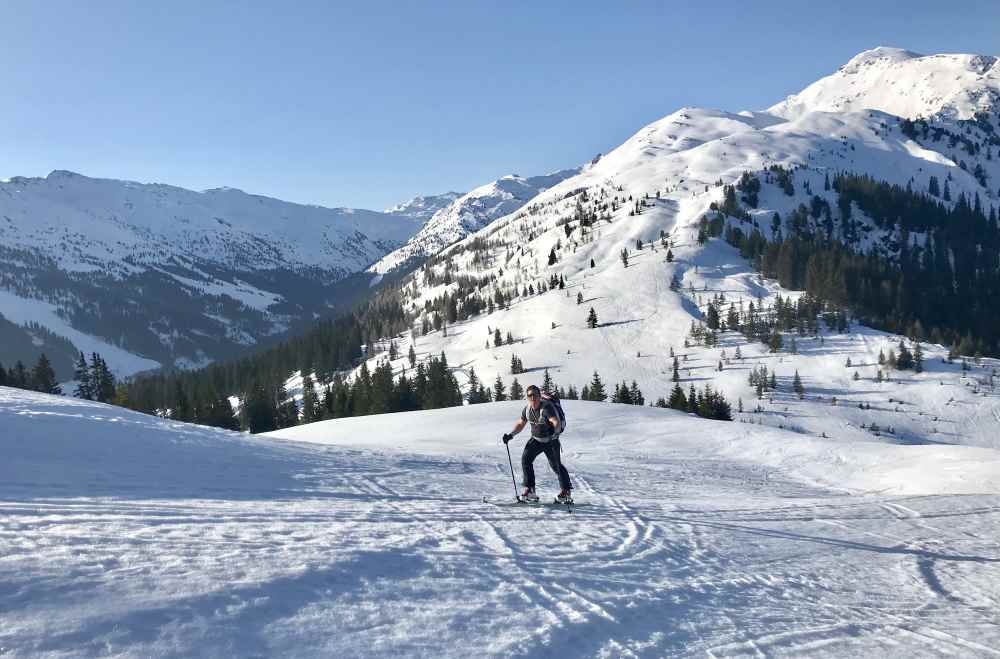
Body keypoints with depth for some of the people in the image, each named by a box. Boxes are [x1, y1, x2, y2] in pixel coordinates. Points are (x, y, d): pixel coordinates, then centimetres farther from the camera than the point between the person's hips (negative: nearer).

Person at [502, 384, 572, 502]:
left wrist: (554, 431, -60)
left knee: (555, 465, -5)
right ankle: (529, 490, -6)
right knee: (525, 459, -11)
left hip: (550, 441, -5)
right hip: (536, 439, 6)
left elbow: (556, 422, -39)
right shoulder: (527, 409, -5)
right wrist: (510, 435, -1)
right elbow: (520, 424, 11)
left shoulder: (546, 407, -26)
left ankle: (566, 492, 13)